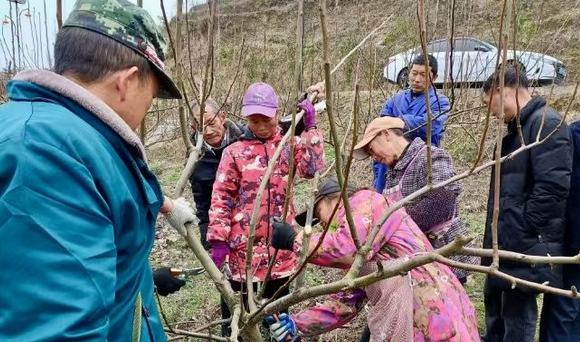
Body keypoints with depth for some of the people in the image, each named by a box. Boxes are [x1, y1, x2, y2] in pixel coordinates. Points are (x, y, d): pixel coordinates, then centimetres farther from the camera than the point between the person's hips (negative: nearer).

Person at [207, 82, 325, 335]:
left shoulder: (289, 143, 3)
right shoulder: (234, 152, -4)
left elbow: (312, 169, -13)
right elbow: (222, 198, -4)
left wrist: (310, 128, -14)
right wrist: (218, 240, -10)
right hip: (245, 245, -2)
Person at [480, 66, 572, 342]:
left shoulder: (546, 124, -16)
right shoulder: (518, 127, 15)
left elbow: (553, 186, -25)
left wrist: (522, 230, -19)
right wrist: (498, 233, 14)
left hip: (526, 245, -10)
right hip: (507, 241, 10)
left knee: (517, 312, 0)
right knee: (494, 303, 21)